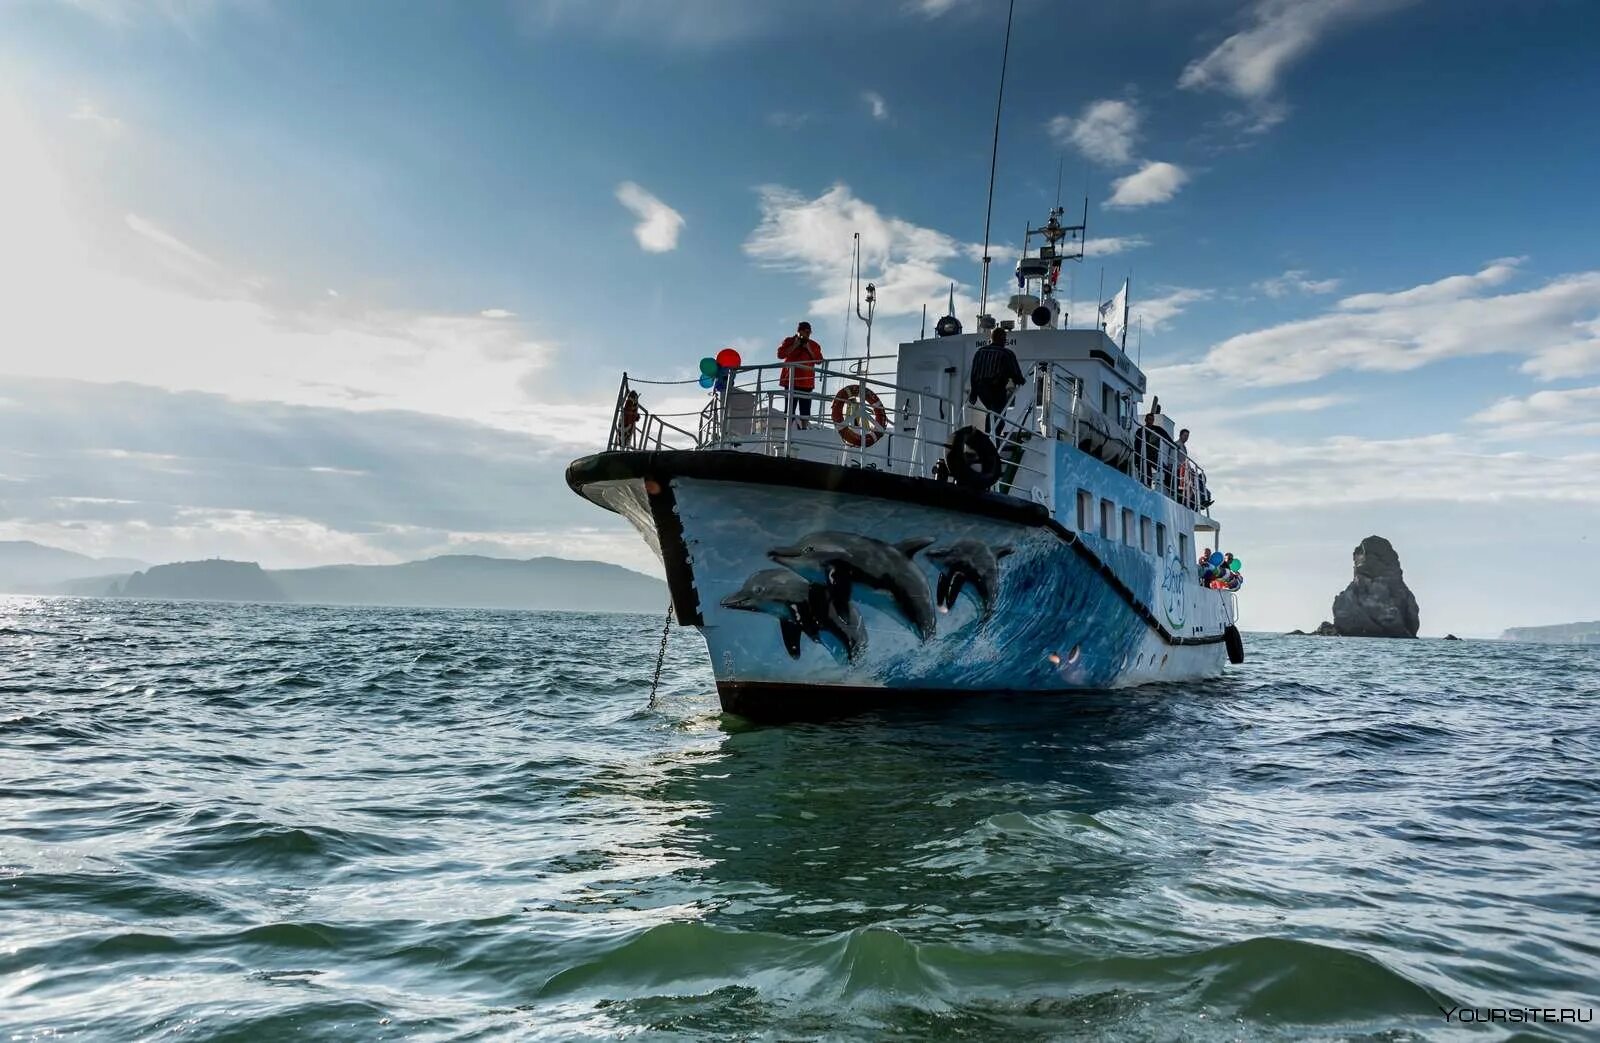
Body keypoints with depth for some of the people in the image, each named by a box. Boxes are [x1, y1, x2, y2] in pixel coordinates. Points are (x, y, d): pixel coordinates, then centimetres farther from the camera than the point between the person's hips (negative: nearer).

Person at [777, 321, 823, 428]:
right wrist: (794, 346, -9)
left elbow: (819, 360, 2)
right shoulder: (789, 341, 9)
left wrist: (809, 349, -7)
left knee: (805, 408, -1)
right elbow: (780, 354, -5)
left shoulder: (814, 345, 14)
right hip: (791, 379, -2)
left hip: (806, 380, 2)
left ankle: (804, 428, 2)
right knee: (790, 405, -7)